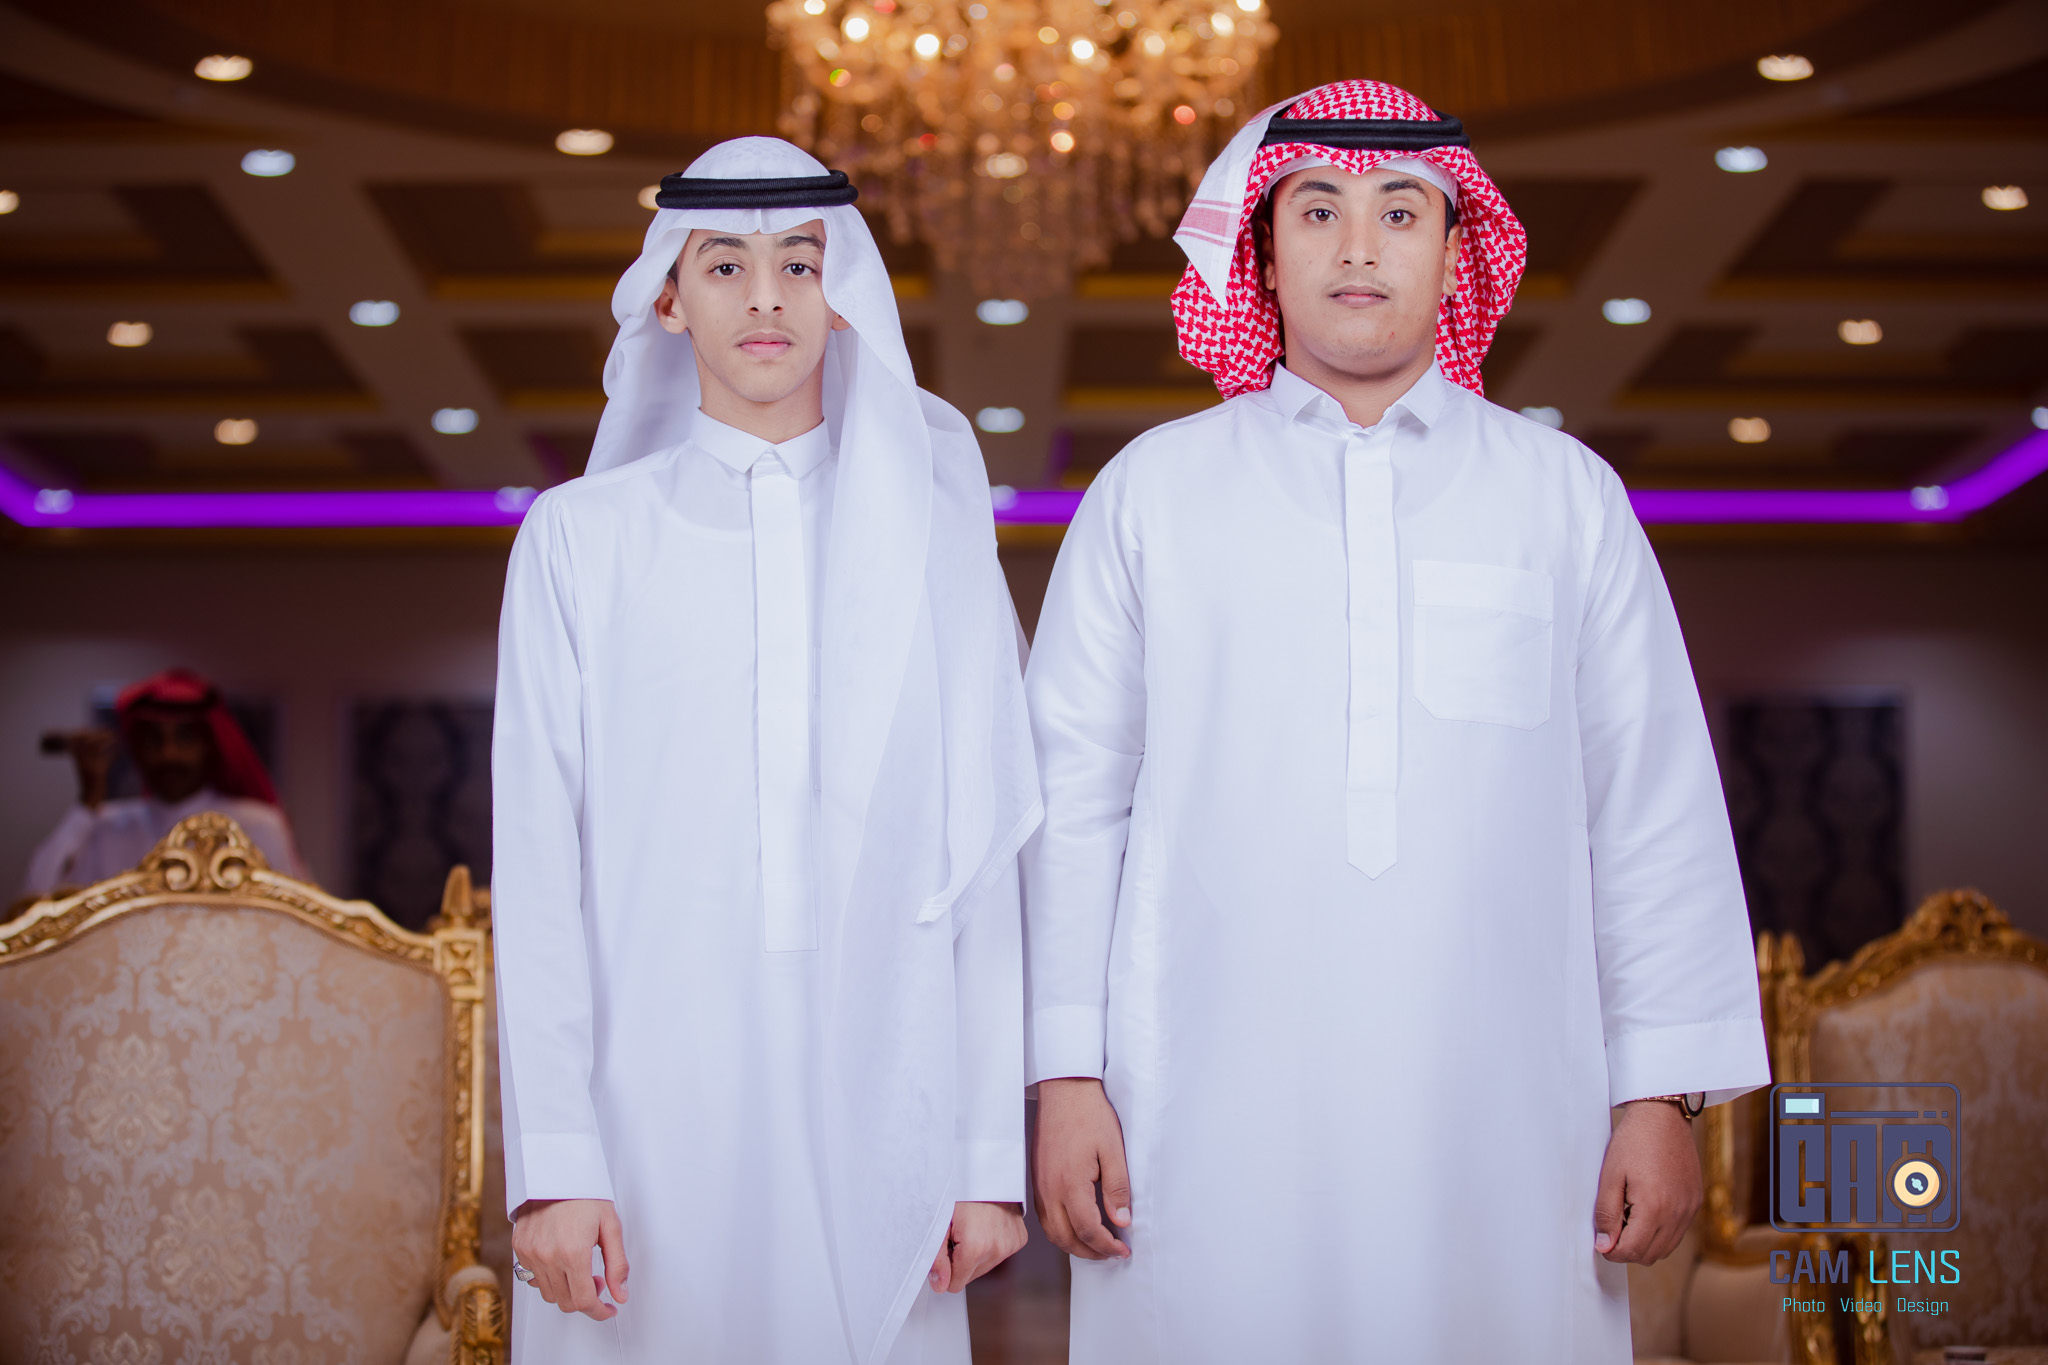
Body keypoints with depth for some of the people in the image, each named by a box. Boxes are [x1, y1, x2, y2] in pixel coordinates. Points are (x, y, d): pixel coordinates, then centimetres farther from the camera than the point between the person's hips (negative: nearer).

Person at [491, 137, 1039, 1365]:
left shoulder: (934, 533, 8)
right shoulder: (580, 538, 6)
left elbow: (981, 859, 5)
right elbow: (538, 862, 1)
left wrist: (992, 1156, 1)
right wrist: (553, 1160, -6)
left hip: (875, 1123, 1)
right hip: (651, 1118, -1)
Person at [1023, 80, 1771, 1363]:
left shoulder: (1567, 496, 11)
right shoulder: (1152, 490, 10)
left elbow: (1655, 810, 8)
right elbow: (1075, 799, 7)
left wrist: (1665, 1096, 3)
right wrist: (1066, 1076, 1)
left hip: (1502, 1129, 1)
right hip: (1210, 1135, 0)